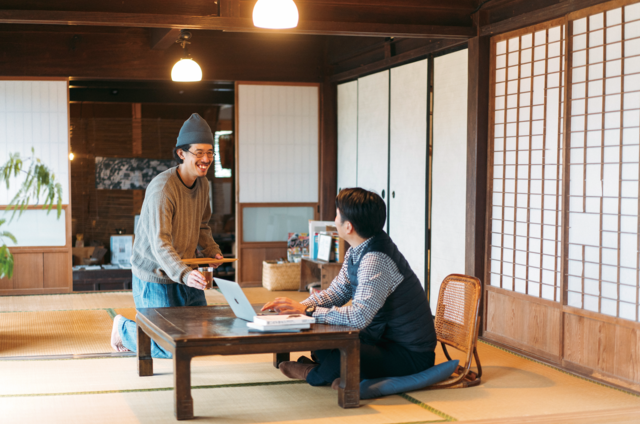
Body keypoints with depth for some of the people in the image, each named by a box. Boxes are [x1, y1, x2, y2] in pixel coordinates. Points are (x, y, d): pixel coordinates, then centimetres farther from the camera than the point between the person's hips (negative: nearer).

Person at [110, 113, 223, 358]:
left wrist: (212, 250, 0)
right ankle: (124, 328, 22)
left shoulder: (202, 184, 3)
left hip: (185, 275, 8)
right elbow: (159, 243, -33)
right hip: (156, 278, -8)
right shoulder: (162, 188, -25)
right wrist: (185, 274, -47)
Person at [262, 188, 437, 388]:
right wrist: (297, 306, -6)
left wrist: (308, 310, -25)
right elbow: (336, 292, 10)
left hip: (411, 355, -9)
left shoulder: (376, 260, -28)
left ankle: (316, 374, 4)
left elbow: (359, 316, -35)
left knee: (341, 355, -28)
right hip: (385, 339, 9)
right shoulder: (357, 251, 3)